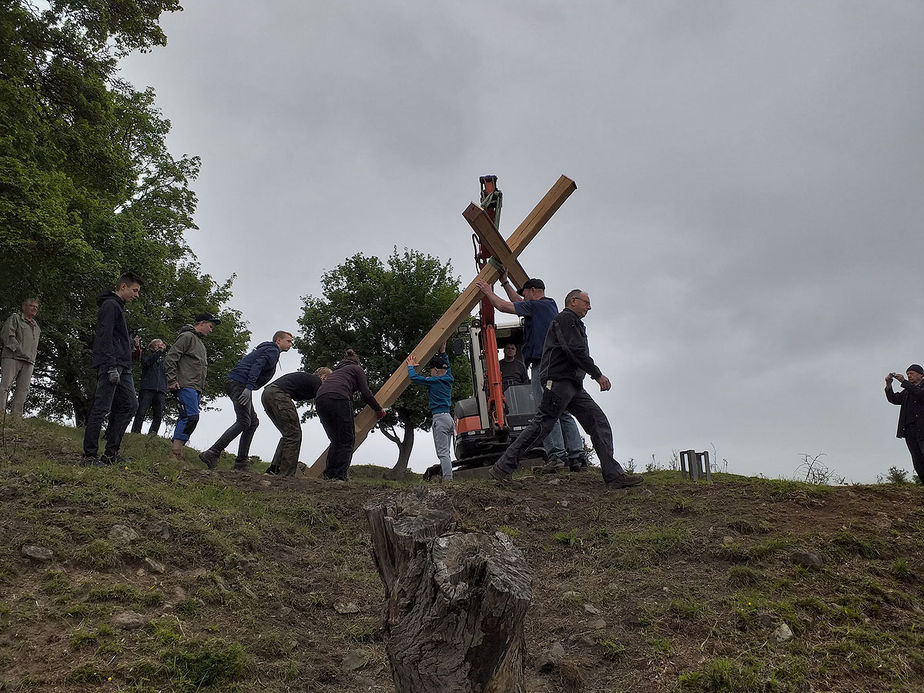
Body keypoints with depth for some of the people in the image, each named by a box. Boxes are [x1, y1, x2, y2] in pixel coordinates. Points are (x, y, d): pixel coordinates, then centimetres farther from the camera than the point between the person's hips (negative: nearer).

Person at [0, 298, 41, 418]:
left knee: (23, 388, -7)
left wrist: (31, 357, 10)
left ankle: (16, 416, -11)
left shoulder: (36, 327, 27)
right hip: (12, 357, -5)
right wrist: (19, 350, -14)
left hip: (28, 361, 5)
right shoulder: (15, 318, 9)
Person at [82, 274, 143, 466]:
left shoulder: (118, 307, 24)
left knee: (130, 404, 8)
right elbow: (105, 337, -17)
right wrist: (111, 366, -23)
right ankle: (89, 456, -5)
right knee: (102, 408, -9)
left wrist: (130, 342, 12)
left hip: (122, 368, 10)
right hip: (110, 366, -10)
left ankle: (111, 452, 11)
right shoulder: (110, 305, -7)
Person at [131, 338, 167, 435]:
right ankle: (135, 432, -10)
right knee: (141, 412, -11)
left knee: (158, 415, -7)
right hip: (147, 387, -3)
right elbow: (147, 362, -5)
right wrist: (158, 352, -11)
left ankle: (152, 434, -7)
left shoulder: (164, 360, 25)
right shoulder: (147, 357, 18)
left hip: (161, 390, 3)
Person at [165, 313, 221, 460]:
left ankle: (177, 454, 5)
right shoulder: (187, 336, -3)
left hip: (196, 389, 9)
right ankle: (175, 453, -20)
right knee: (191, 416, -18)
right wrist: (172, 380, -17)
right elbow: (170, 358, -12)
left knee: (185, 418, 5)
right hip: (185, 386, -9)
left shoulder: (200, 343, 27)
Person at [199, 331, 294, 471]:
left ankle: (241, 461, 5)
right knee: (243, 421, -16)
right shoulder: (272, 350, -1)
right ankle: (212, 453, -22)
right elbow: (257, 365, -17)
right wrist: (249, 387, -25)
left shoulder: (265, 349, 30)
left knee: (253, 422, 10)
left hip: (232, 383, 10)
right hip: (239, 383, -10)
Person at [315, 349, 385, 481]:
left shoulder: (337, 370, 38)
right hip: (338, 399, -6)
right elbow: (366, 393, 10)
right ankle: (340, 475, -7)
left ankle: (329, 473, 7)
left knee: (336, 440, 16)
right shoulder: (357, 369, 21)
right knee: (347, 440, 2)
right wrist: (379, 409, 25)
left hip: (320, 399, 6)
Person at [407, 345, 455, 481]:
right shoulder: (448, 379, 12)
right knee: (446, 453, 10)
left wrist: (410, 366, 8)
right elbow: (447, 367, 33)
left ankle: (447, 479, -15)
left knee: (443, 453, -10)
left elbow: (414, 377, -10)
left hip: (439, 417, -8)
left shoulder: (435, 381, -9)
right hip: (448, 417, 8)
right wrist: (442, 353, 39)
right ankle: (448, 479, 9)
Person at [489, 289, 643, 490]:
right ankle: (503, 468, -10)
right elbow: (575, 351, -14)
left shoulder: (576, 324, 31)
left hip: (573, 384, 10)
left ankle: (614, 475, -4)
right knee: (542, 424, -13)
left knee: (599, 422, 0)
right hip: (559, 380, -10)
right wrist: (598, 375, -12)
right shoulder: (565, 318, -2)